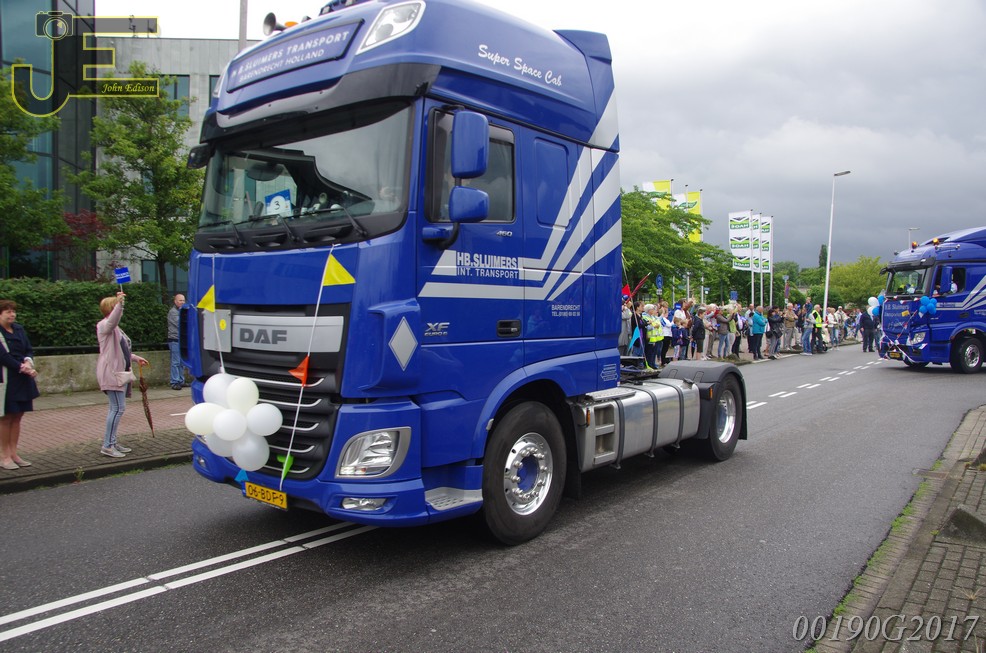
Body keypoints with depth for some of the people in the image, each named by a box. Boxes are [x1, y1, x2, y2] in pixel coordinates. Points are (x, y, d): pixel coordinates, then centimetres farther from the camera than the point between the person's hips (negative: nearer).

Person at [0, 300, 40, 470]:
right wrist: (22, 367, -18)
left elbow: (29, 350, 11)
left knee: (17, 417, 9)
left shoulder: (19, 329, 12)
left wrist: (28, 363, -9)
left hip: (22, 379, 6)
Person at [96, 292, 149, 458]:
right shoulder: (104, 325, -9)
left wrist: (136, 358, 26)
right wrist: (119, 303, -47)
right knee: (118, 408, -12)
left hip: (120, 372, 10)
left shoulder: (116, 328, 19)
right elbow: (113, 320, -35)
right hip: (111, 372, -10)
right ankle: (107, 446, -7)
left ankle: (112, 442, 19)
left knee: (117, 408, 12)